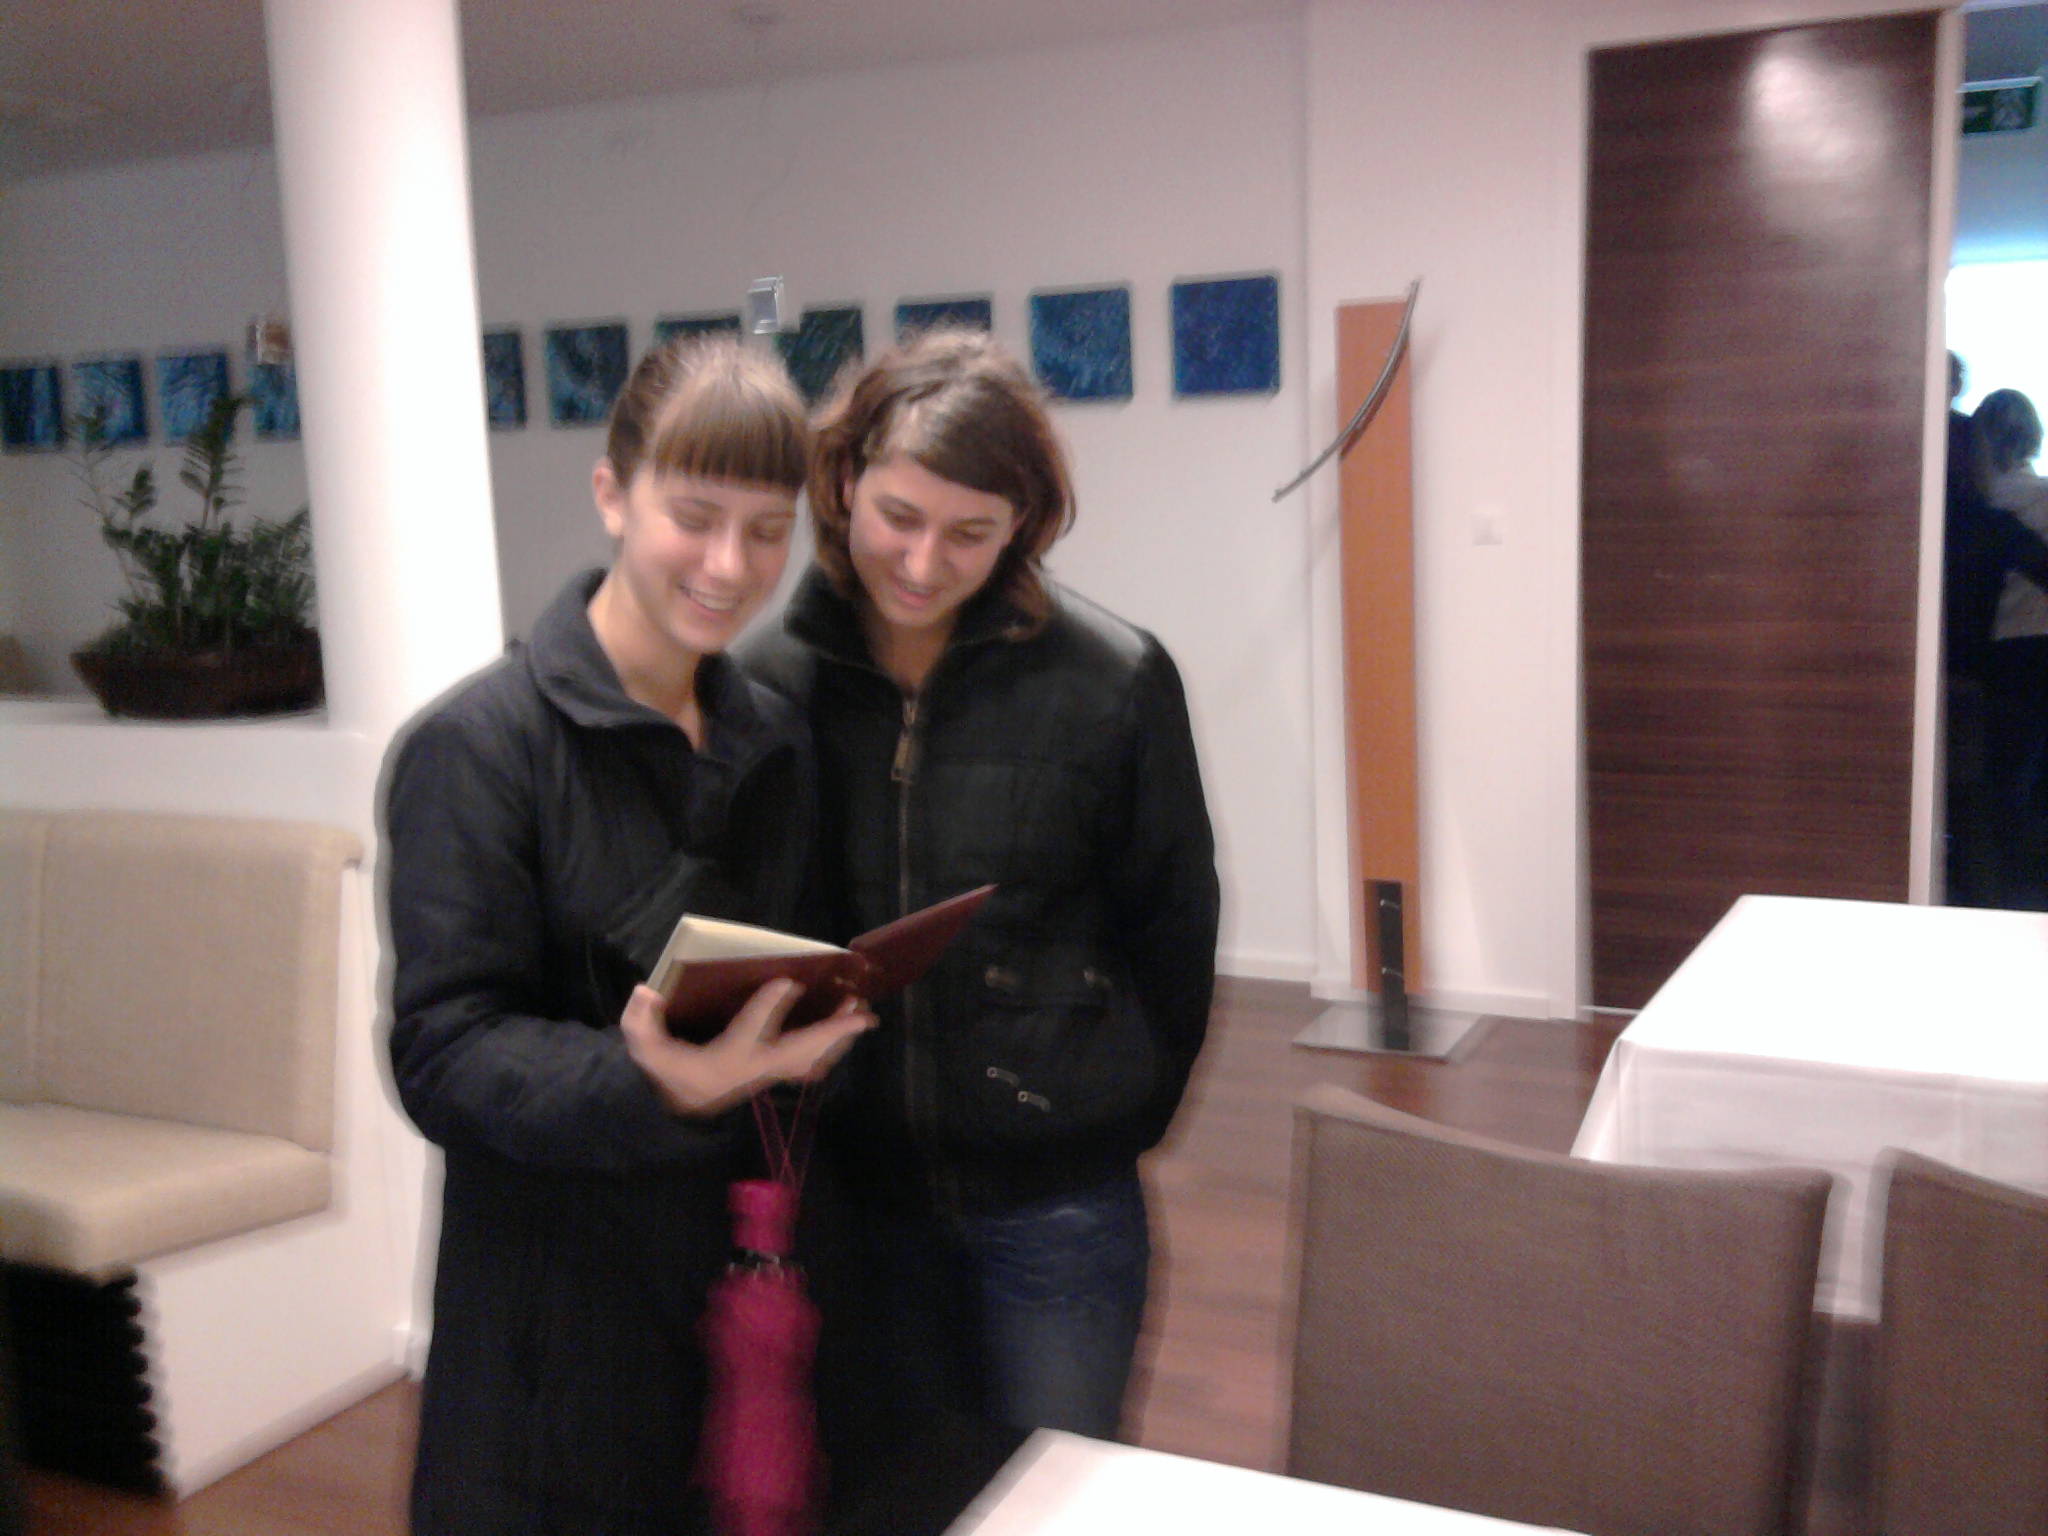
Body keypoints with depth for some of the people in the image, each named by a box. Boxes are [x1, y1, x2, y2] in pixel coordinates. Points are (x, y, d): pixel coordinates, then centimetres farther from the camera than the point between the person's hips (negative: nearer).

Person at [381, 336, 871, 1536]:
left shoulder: (777, 745, 7)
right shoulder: (480, 746, -12)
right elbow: (443, 1055, -16)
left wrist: (805, 1043, -3)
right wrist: (652, 1084, -32)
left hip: (754, 1286, 5)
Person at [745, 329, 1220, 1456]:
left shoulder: (1111, 681, -10)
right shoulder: (770, 680, -6)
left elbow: (1170, 927, 1)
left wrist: (1112, 1115, 6)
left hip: (1052, 1202, -2)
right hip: (851, 1188, 2)